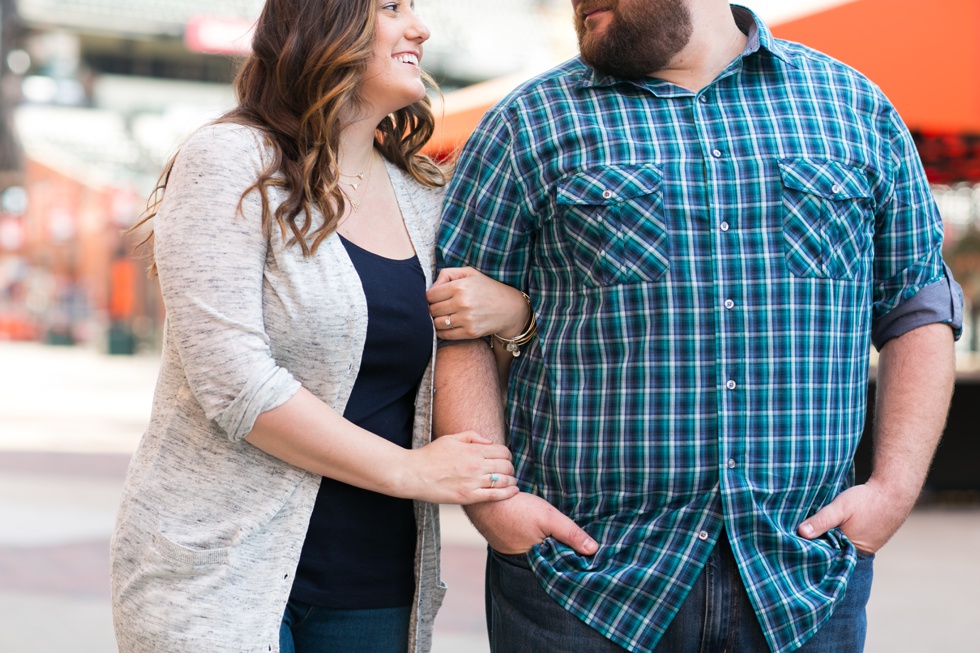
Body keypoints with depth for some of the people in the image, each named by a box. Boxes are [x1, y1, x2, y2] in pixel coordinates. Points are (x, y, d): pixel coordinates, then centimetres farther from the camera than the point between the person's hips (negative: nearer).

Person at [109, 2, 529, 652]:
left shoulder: (425, 199, 10)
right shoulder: (230, 160, -9)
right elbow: (231, 379, -18)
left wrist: (509, 310, -6)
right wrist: (408, 470, -16)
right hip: (221, 572, -5)